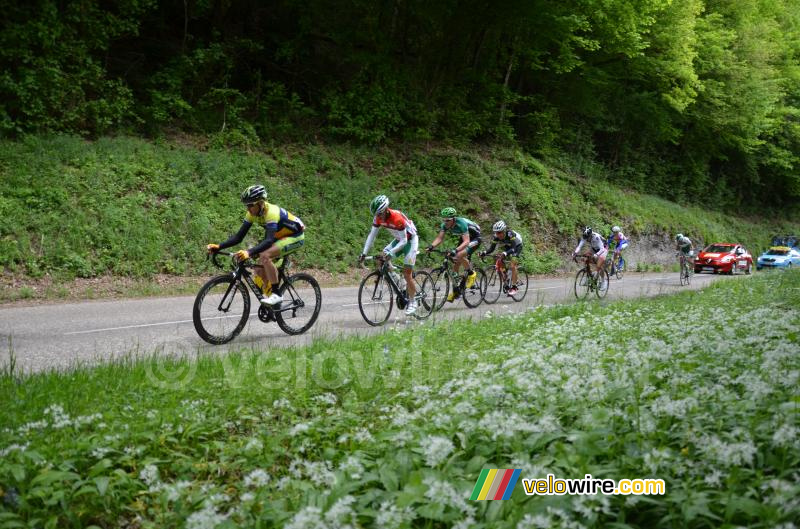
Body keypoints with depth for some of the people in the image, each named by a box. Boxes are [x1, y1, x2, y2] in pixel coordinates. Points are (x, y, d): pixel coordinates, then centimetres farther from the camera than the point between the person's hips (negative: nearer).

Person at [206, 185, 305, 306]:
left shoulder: (271, 212, -32)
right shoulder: (252, 213, -9)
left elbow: (269, 240, -44)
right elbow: (239, 237, -8)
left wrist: (249, 252, -58)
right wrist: (219, 246, -23)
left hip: (296, 236, -8)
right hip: (281, 237, 8)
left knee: (265, 256, -29)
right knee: (259, 270, -2)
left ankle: (276, 295, -20)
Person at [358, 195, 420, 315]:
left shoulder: (397, 217, -34)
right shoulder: (378, 217, -14)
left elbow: (404, 241, -31)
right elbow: (372, 235, -9)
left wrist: (391, 252, -41)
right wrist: (364, 253, -16)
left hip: (410, 240, -7)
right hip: (398, 240, 7)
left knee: (407, 273, -9)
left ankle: (412, 302, 5)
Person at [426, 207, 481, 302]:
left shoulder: (461, 223, -36)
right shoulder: (445, 225, -16)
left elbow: (466, 241, -43)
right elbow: (439, 238, -17)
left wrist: (455, 250, -57)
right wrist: (431, 246, -36)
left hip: (474, 238, -8)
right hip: (463, 238, 8)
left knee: (459, 255, -31)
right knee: (456, 263, 0)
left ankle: (471, 274, -7)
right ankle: (455, 291, 10)